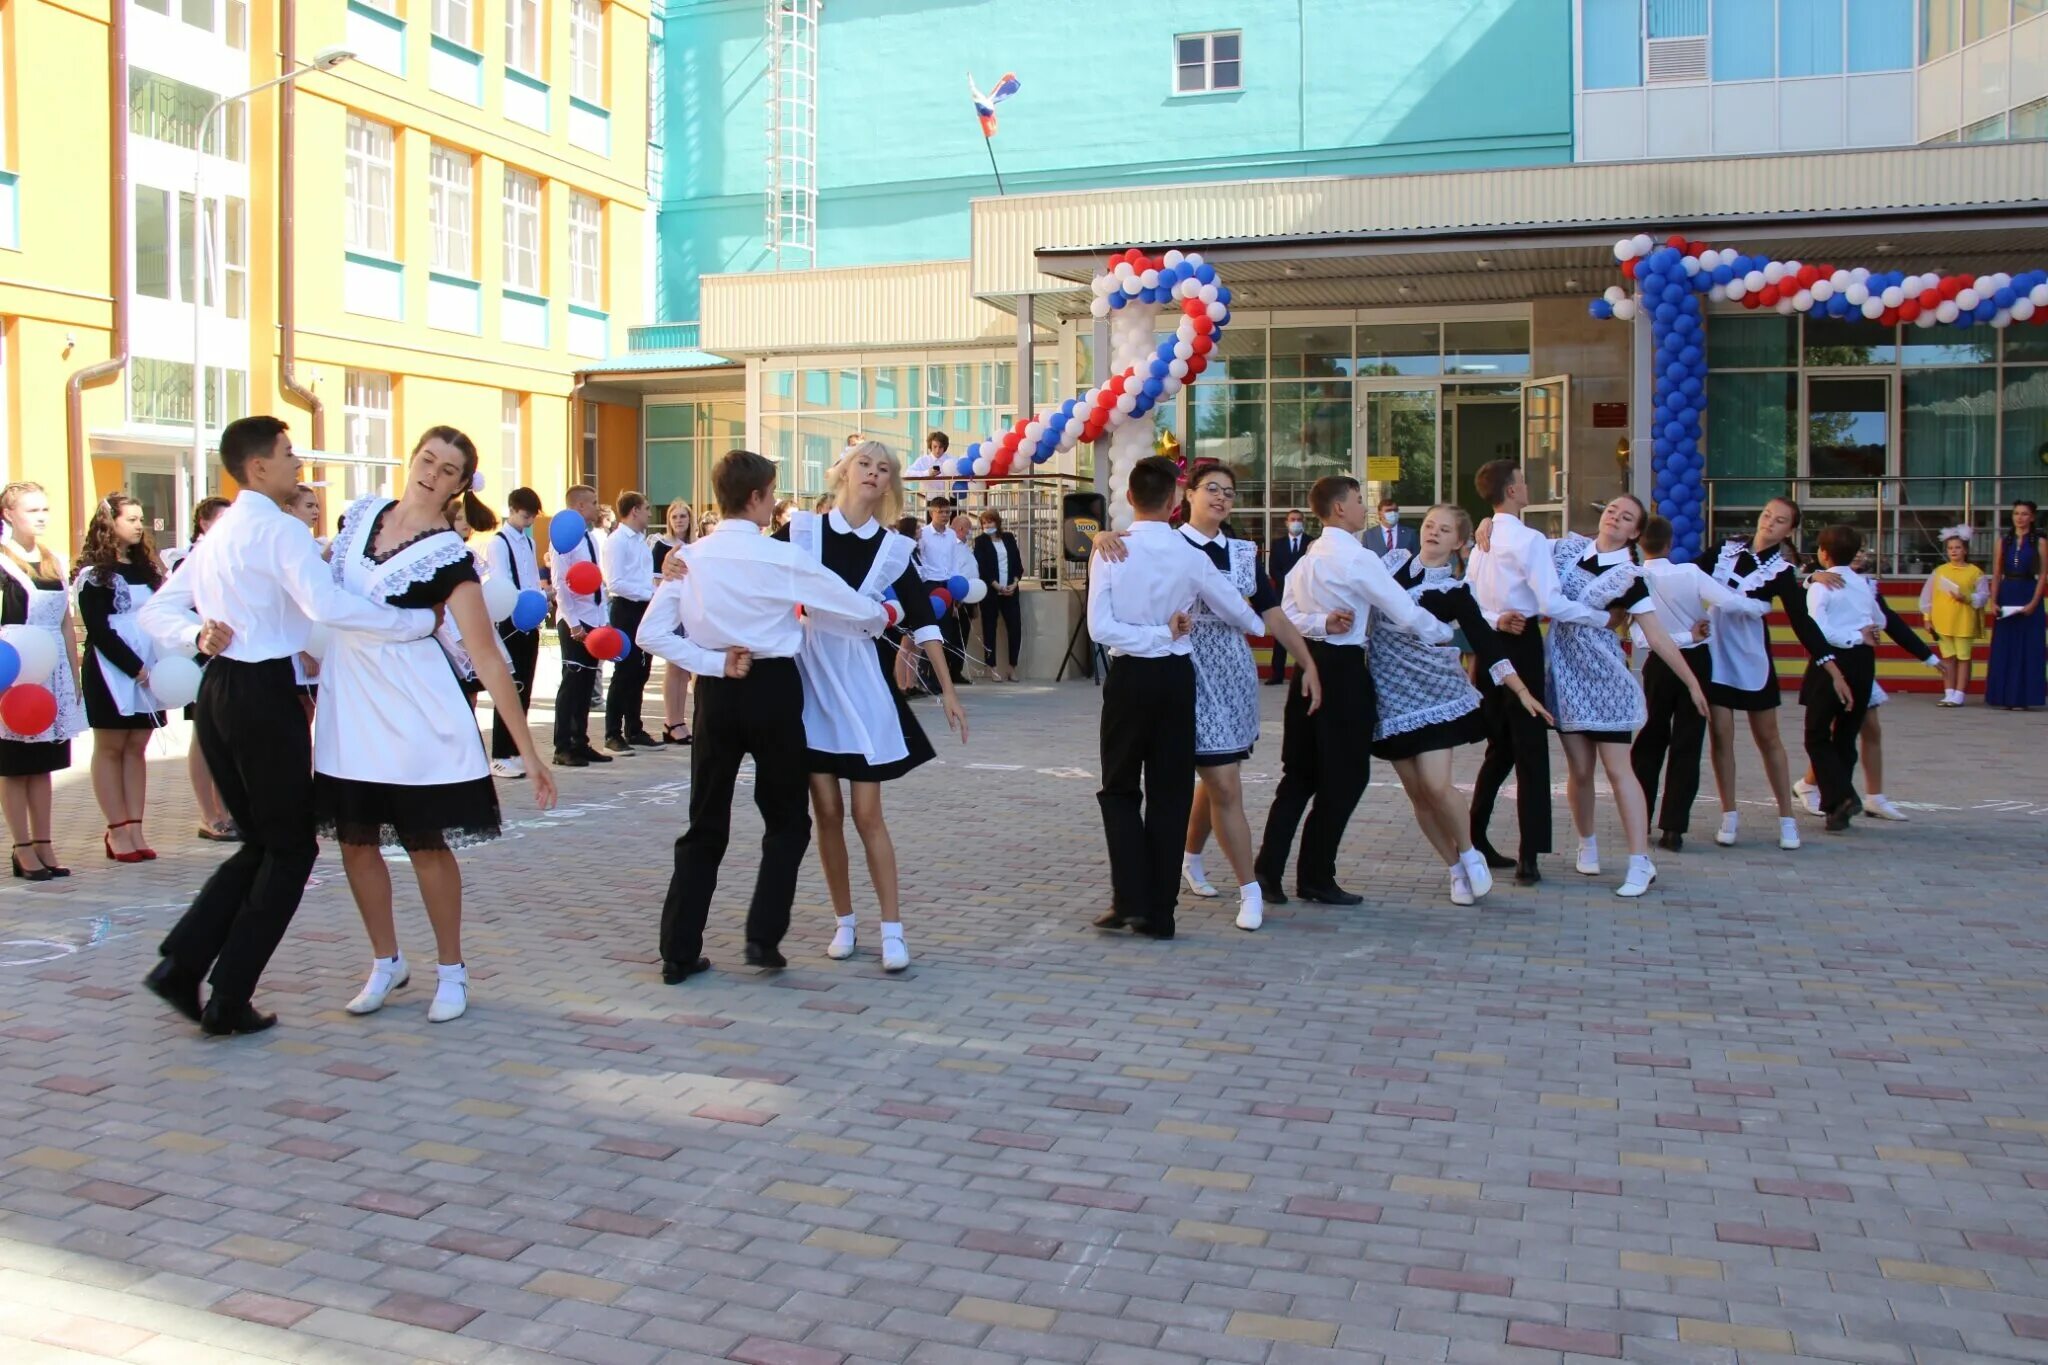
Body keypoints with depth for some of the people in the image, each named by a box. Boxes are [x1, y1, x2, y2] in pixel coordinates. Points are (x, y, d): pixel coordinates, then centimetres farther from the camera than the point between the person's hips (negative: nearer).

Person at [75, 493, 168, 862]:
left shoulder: (147, 567, 14)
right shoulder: (94, 572, -3)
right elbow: (98, 629, -10)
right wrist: (134, 667, -16)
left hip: (149, 671, 5)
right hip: (111, 670, -5)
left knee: (137, 748, 4)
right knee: (110, 748, 0)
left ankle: (134, 828, 5)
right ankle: (118, 831, 1)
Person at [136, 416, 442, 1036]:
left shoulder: (220, 532, 19)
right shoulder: (279, 529, -11)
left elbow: (157, 612, 19)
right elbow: (328, 605, -27)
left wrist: (198, 635, 1)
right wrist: (421, 622, -23)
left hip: (219, 689, 9)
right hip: (264, 694, -9)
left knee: (261, 842, 18)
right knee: (291, 847, 2)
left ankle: (181, 964, 9)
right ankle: (229, 1001, 4)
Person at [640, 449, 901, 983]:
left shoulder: (691, 557, 2)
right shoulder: (782, 558, -9)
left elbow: (651, 634, -4)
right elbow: (858, 610, -1)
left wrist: (714, 663, -4)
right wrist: (886, 616, 20)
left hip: (715, 693, 4)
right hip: (773, 689, -4)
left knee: (705, 824, 11)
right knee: (787, 820, 13)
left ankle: (679, 952, 12)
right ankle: (764, 936, 5)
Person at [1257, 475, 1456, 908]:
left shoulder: (1307, 558, 12)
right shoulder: (1357, 559, -13)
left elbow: (1286, 616, 8)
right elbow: (1405, 612, -11)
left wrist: (1322, 623, -4)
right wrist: (1445, 634, 4)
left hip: (1310, 664, 8)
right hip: (1342, 669, -8)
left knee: (1300, 773, 11)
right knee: (1345, 776, 3)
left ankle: (1268, 871, 7)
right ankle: (1316, 877, 9)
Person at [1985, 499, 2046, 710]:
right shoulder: (2003, 541, 10)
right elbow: (1996, 574, 7)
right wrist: (1994, 601, -4)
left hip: (2028, 595, -3)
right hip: (2006, 596, 3)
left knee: (2028, 648, -2)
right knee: (2004, 649, 3)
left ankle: (2023, 698, 1)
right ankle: (2006, 696, 10)